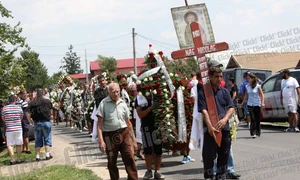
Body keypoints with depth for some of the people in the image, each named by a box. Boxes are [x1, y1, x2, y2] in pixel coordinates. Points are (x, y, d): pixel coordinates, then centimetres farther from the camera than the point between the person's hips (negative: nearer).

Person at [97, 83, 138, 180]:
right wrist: (101, 140, -15)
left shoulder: (122, 103, 7)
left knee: (130, 159, -5)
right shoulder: (103, 103, -5)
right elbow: (100, 124, -7)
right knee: (112, 162, 8)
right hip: (110, 136, -2)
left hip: (124, 133, 3)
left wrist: (133, 138, 13)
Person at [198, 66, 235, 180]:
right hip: (210, 129, -4)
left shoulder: (225, 91, 13)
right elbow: (203, 110, -11)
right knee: (209, 155, -2)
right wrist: (210, 126, -22)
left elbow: (231, 108, 7)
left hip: (224, 128, 5)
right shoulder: (203, 92, -2)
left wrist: (225, 119, -12)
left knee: (224, 154, 11)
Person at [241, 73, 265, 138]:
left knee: (257, 119, 5)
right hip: (250, 104, 2)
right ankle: (253, 133, -10)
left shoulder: (258, 86, -6)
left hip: (257, 104, -2)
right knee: (252, 119, -8)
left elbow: (261, 95, -5)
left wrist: (262, 102, -15)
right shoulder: (247, 86, 5)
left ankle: (258, 132, 21)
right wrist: (243, 102, 20)